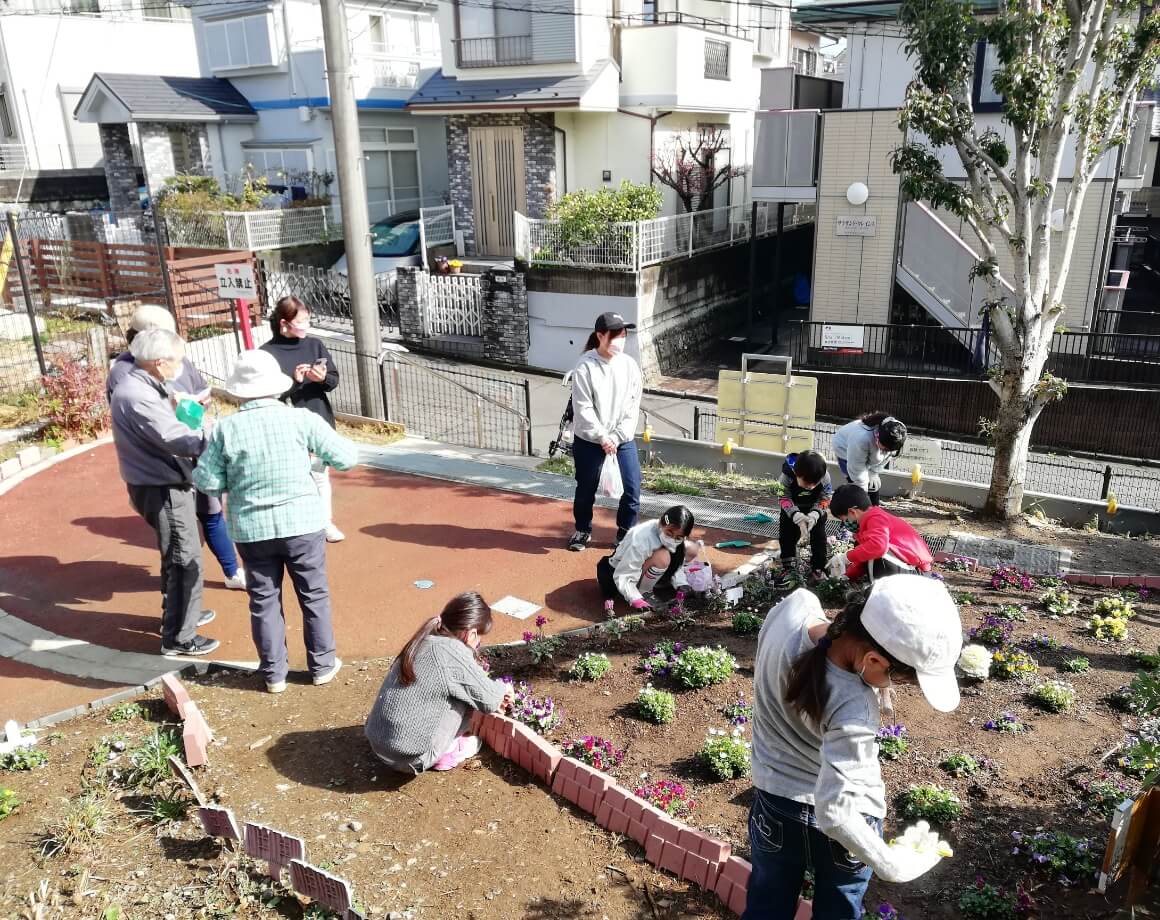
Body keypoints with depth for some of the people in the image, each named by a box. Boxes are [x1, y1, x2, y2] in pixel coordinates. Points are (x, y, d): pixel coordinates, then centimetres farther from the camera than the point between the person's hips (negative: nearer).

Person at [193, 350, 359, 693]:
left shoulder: (225, 428, -8)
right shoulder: (301, 419, -10)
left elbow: (206, 481, -6)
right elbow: (346, 457, -6)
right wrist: (316, 448, 13)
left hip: (252, 530, 1)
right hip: (302, 524, -1)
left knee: (264, 599, 15)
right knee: (314, 595, 15)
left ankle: (274, 673, 24)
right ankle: (323, 665, 25)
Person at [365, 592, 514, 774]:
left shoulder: (423, 642, 6)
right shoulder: (453, 651, -18)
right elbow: (487, 699, -7)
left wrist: (495, 699, 22)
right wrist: (502, 688, 13)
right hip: (411, 757, -8)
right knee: (464, 697, 1)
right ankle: (446, 752, 11)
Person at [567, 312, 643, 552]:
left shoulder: (629, 365, -3)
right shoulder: (585, 367, -13)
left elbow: (633, 407, -2)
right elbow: (583, 409, -14)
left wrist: (617, 438, -10)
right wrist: (603, 438, -15)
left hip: (623, 440, 3)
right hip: (588, 441, -2)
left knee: (632, 489, -1)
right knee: (586, 489, 11)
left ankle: (625, 533, 20)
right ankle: (583, 531, 34)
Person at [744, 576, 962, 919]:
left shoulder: (790, 609, -25)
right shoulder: (854, 711, -39)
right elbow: (834, 811, -34)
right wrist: (891, 866, -22)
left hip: (774, 799, 5)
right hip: (836, 821, -4)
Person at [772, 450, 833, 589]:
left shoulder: (824, 477, -33)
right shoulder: (786, 476, -38)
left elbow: (825, 498, -18)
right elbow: (784, 498, -25)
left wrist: (815, 514, -35)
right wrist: (797, 515, -39)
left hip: (816, 509, 0)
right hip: (792, 509, 0)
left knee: (818, 537, -2)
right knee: (786, 536, 1)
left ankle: (818, 569, 14)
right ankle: (788, 568, 17)